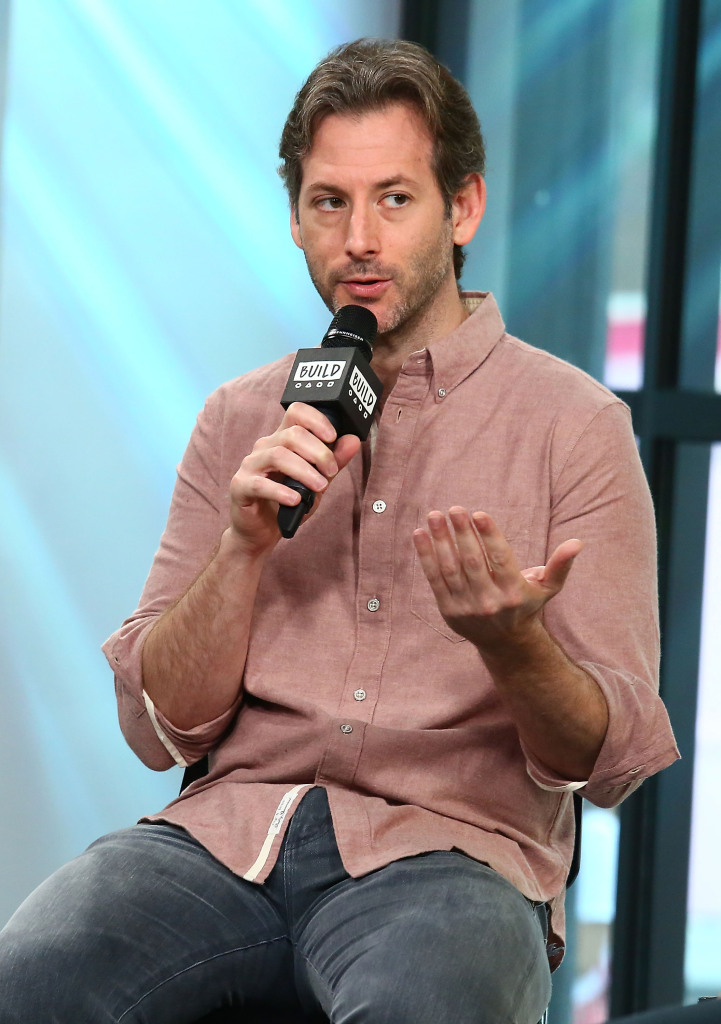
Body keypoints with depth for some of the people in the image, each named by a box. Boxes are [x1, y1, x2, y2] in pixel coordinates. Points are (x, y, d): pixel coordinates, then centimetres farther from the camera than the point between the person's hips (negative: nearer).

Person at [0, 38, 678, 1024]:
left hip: (450, 844, -3)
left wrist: (512, 643, -20)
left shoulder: (573, 423, 5)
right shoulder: (240, 421, 16)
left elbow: (609, 760, 1)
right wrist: (247, 545, -5)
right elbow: (160, 728, 11)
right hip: (232, 829, 3)